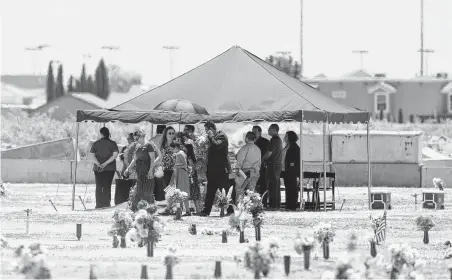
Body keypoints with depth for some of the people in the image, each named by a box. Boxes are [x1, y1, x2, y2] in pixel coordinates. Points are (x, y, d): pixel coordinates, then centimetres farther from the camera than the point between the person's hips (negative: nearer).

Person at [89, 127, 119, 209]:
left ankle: (99, 205, 0)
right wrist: (106, 163, -13)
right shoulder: (113, 144, 1)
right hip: (110, 168, 0)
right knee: (107, 187, 2)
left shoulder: (96, 144, 3)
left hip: (98, 168, 0)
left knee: (99, 187, 5)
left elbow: (91, 155, -5)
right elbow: (115, 155, -9)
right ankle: (106, 204, -3)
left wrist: (98, 164, -14)